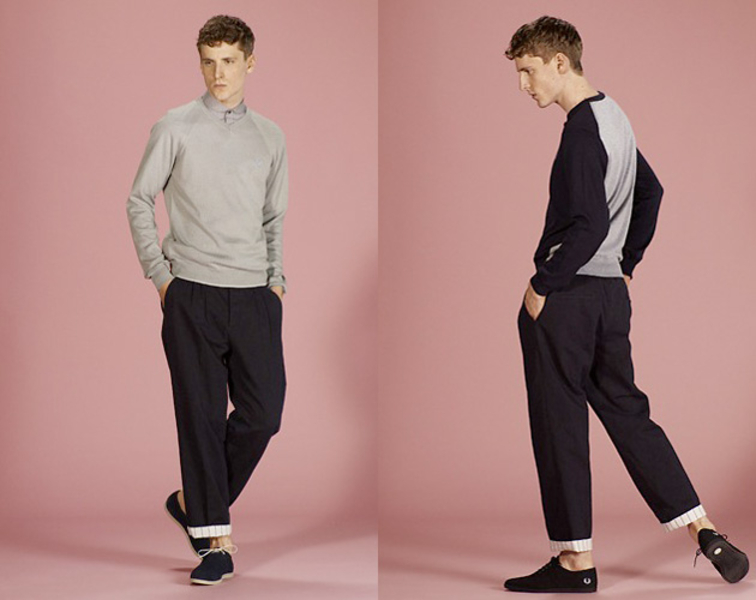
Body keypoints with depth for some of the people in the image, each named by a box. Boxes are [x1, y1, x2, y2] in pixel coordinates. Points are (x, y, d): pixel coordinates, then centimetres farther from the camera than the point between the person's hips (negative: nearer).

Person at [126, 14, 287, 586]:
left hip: (254, 297, 3)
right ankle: (215, 539, 5)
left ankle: (195, 503, 20)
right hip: (192, 294, -3)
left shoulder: (270, 137, 12)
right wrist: (159, 275, 0)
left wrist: (276, 278, 9)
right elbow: (140, 201, 6)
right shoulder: (176, 128, 3)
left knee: (262, 414, -2)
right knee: (202, 416, -1)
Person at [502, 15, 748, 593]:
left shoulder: (582, 130, -17)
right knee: (626, 410, 14)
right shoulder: (615, 117, 13)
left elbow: (589, 225, -24)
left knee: (559, 425, 0)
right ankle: (705, 531, 11)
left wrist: (542, 285, -15)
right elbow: (650, 192, 24)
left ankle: (576, 562, 8)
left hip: (565, 299, -9)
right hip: (610, 293, 9)